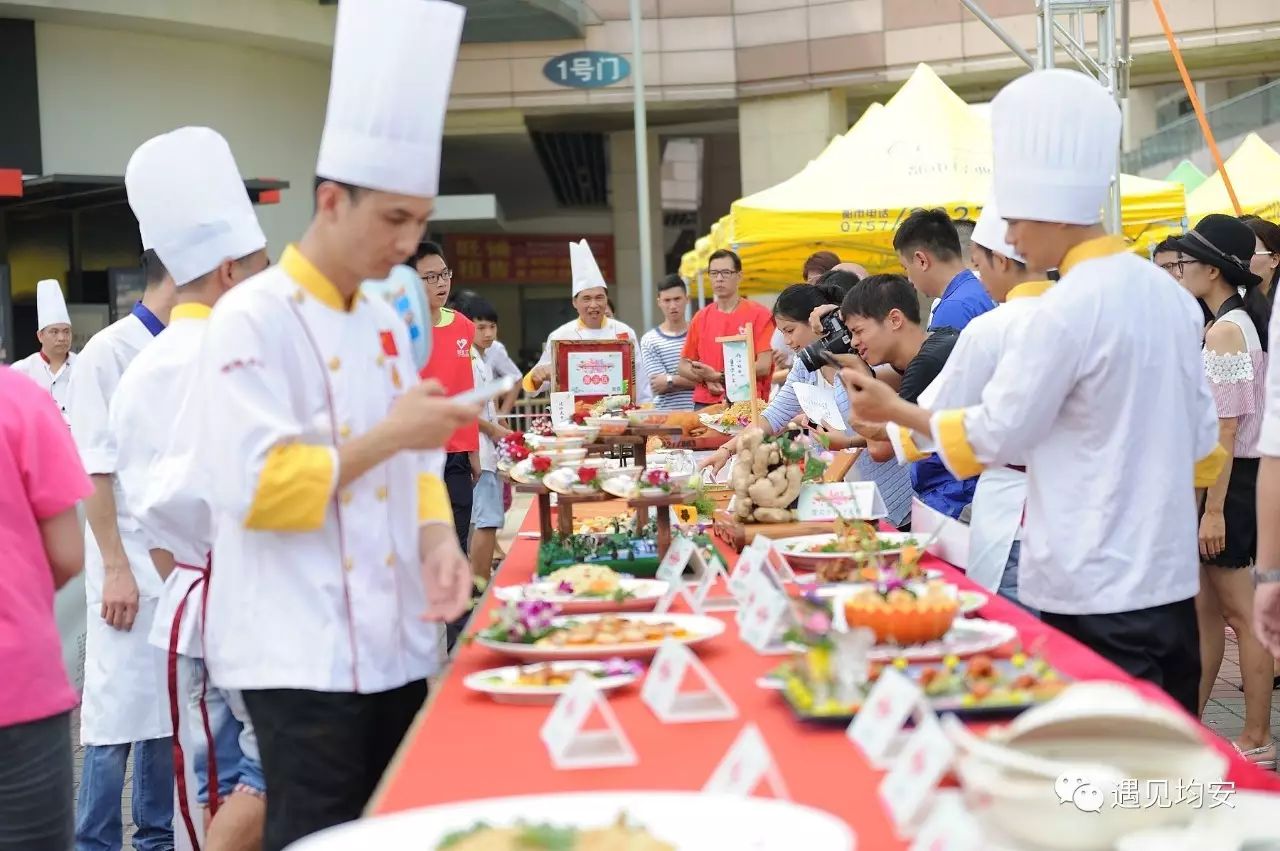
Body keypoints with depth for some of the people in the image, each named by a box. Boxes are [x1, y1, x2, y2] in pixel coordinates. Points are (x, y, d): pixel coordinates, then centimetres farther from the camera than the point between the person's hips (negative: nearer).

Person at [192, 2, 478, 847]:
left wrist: (438, 539, -2)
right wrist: (388, 437, -18)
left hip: (395, 639, 7)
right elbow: (253, 487, -19)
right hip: (302, 652, -7)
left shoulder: (384, 319, 12)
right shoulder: (252, 320, -12)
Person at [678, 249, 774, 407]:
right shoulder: (700, 318, 12)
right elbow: (684, 365, 16)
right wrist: (706, 379, -5)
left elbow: (764, 367, -7)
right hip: (705, 404, 3)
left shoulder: (759, 315, 0)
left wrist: (719, 376, -12)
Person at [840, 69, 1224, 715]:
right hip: (1169, 575, 8)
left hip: (1096, 591, -8)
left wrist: (893, 411, 3)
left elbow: (991, 437, -9)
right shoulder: (1168, 293, 7)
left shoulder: (1066, 310, -17)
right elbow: (1202, 437, 13)